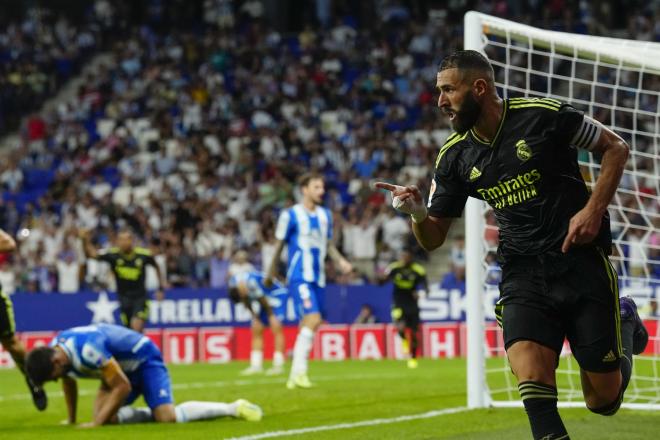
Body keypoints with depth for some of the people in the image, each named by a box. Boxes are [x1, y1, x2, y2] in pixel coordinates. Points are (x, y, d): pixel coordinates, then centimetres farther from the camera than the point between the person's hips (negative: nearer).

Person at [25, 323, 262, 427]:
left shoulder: (87, 349, -37)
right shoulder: (51, 353, -9)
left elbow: (123, 386, -30)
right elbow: (69, 383, 15)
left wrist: (97, 423, -27)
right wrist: (71, 420, 19)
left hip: (144, 359, -9)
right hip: (121, 365, 9)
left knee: (168, 417, -23)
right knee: (105, 415, -11)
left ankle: (233, 408, -8)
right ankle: (156, 412, 11)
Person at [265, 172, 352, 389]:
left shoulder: (325, 215, 13)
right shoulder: (291, 215, -5)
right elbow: (279, 245, 1)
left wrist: (340, 260, 2)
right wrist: (270, 273, 5)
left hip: (318, 278, 6)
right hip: (299, 277, -6)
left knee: (307, 325, 7)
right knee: (313, 319, -21)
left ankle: (295, 375, 14)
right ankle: (299, 371, -18)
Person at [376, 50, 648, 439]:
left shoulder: (544, 116, -9)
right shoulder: (455, 156, 3)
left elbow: (616, 147, 3)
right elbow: (434, 238, 9)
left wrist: (594, 210, -9)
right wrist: (418, 213, -14)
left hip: (583, 261, -3)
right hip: (522, 272, 3)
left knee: (604, 400, 3)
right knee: (528, 372, -26)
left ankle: (625, 324, 32)